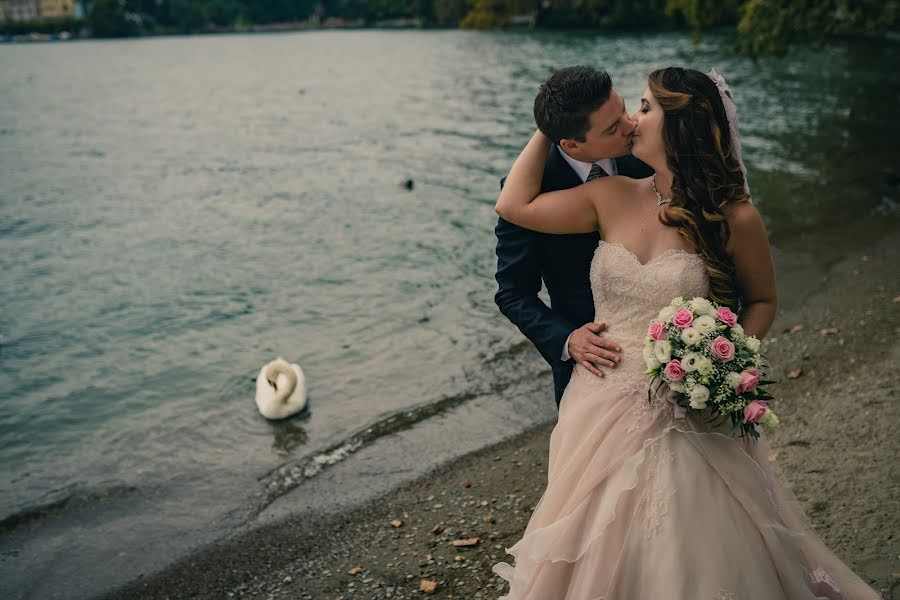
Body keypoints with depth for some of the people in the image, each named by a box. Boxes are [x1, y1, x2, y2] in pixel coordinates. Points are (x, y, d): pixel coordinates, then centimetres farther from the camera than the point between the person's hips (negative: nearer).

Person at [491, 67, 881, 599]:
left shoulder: (734, 217, -10)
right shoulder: (612, 199, -1)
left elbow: (763, 301, 3)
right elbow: (515, 205, 4)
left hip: (689, 421, -3)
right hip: (604, 411, 4)